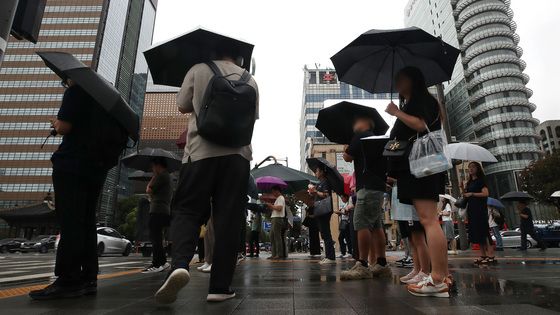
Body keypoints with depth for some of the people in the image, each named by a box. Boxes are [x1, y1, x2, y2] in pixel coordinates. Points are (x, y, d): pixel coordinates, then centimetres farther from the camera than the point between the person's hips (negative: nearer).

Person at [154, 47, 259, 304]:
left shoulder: (198, 70, 11)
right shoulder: (250, 81, 15)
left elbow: (182, 106, 16)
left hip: (201, 151, -1)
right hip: (237, 153, 2)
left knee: (186, 210, 6)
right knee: (228, 219, 2)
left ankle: (179, 264, -19)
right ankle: (219, 286, 4)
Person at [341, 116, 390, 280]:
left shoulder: (360, 136, -3)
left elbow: (347, 157, 0)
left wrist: (347, 148, 17)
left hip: (368, 186, -10)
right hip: (378, 186, 10)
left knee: (361, 224, -12)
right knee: (376, 225, 9)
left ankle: (363, 266, -12)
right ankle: (381, 264, 12)